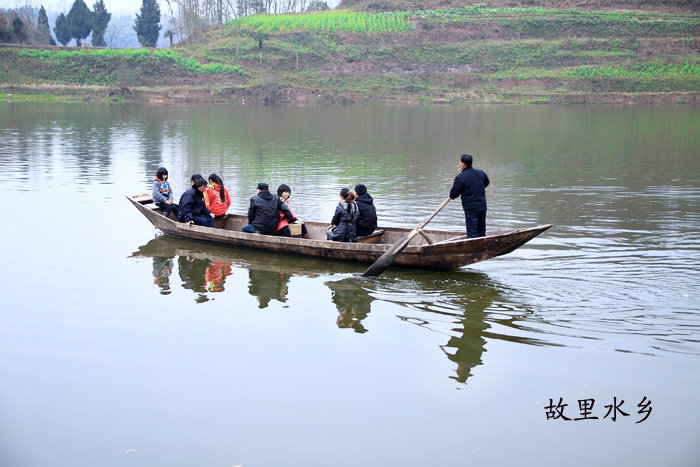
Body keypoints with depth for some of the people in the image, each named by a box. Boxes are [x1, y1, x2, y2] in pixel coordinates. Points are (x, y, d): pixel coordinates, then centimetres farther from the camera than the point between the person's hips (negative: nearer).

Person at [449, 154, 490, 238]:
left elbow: (453, 195, -9)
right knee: (482, 232, 15)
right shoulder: (481, 173, 5)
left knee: (472, 234, 0)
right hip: (483, 207, 6)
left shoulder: (460, 178, -14)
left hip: (471, 209, -6)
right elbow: (486, 183, 26)